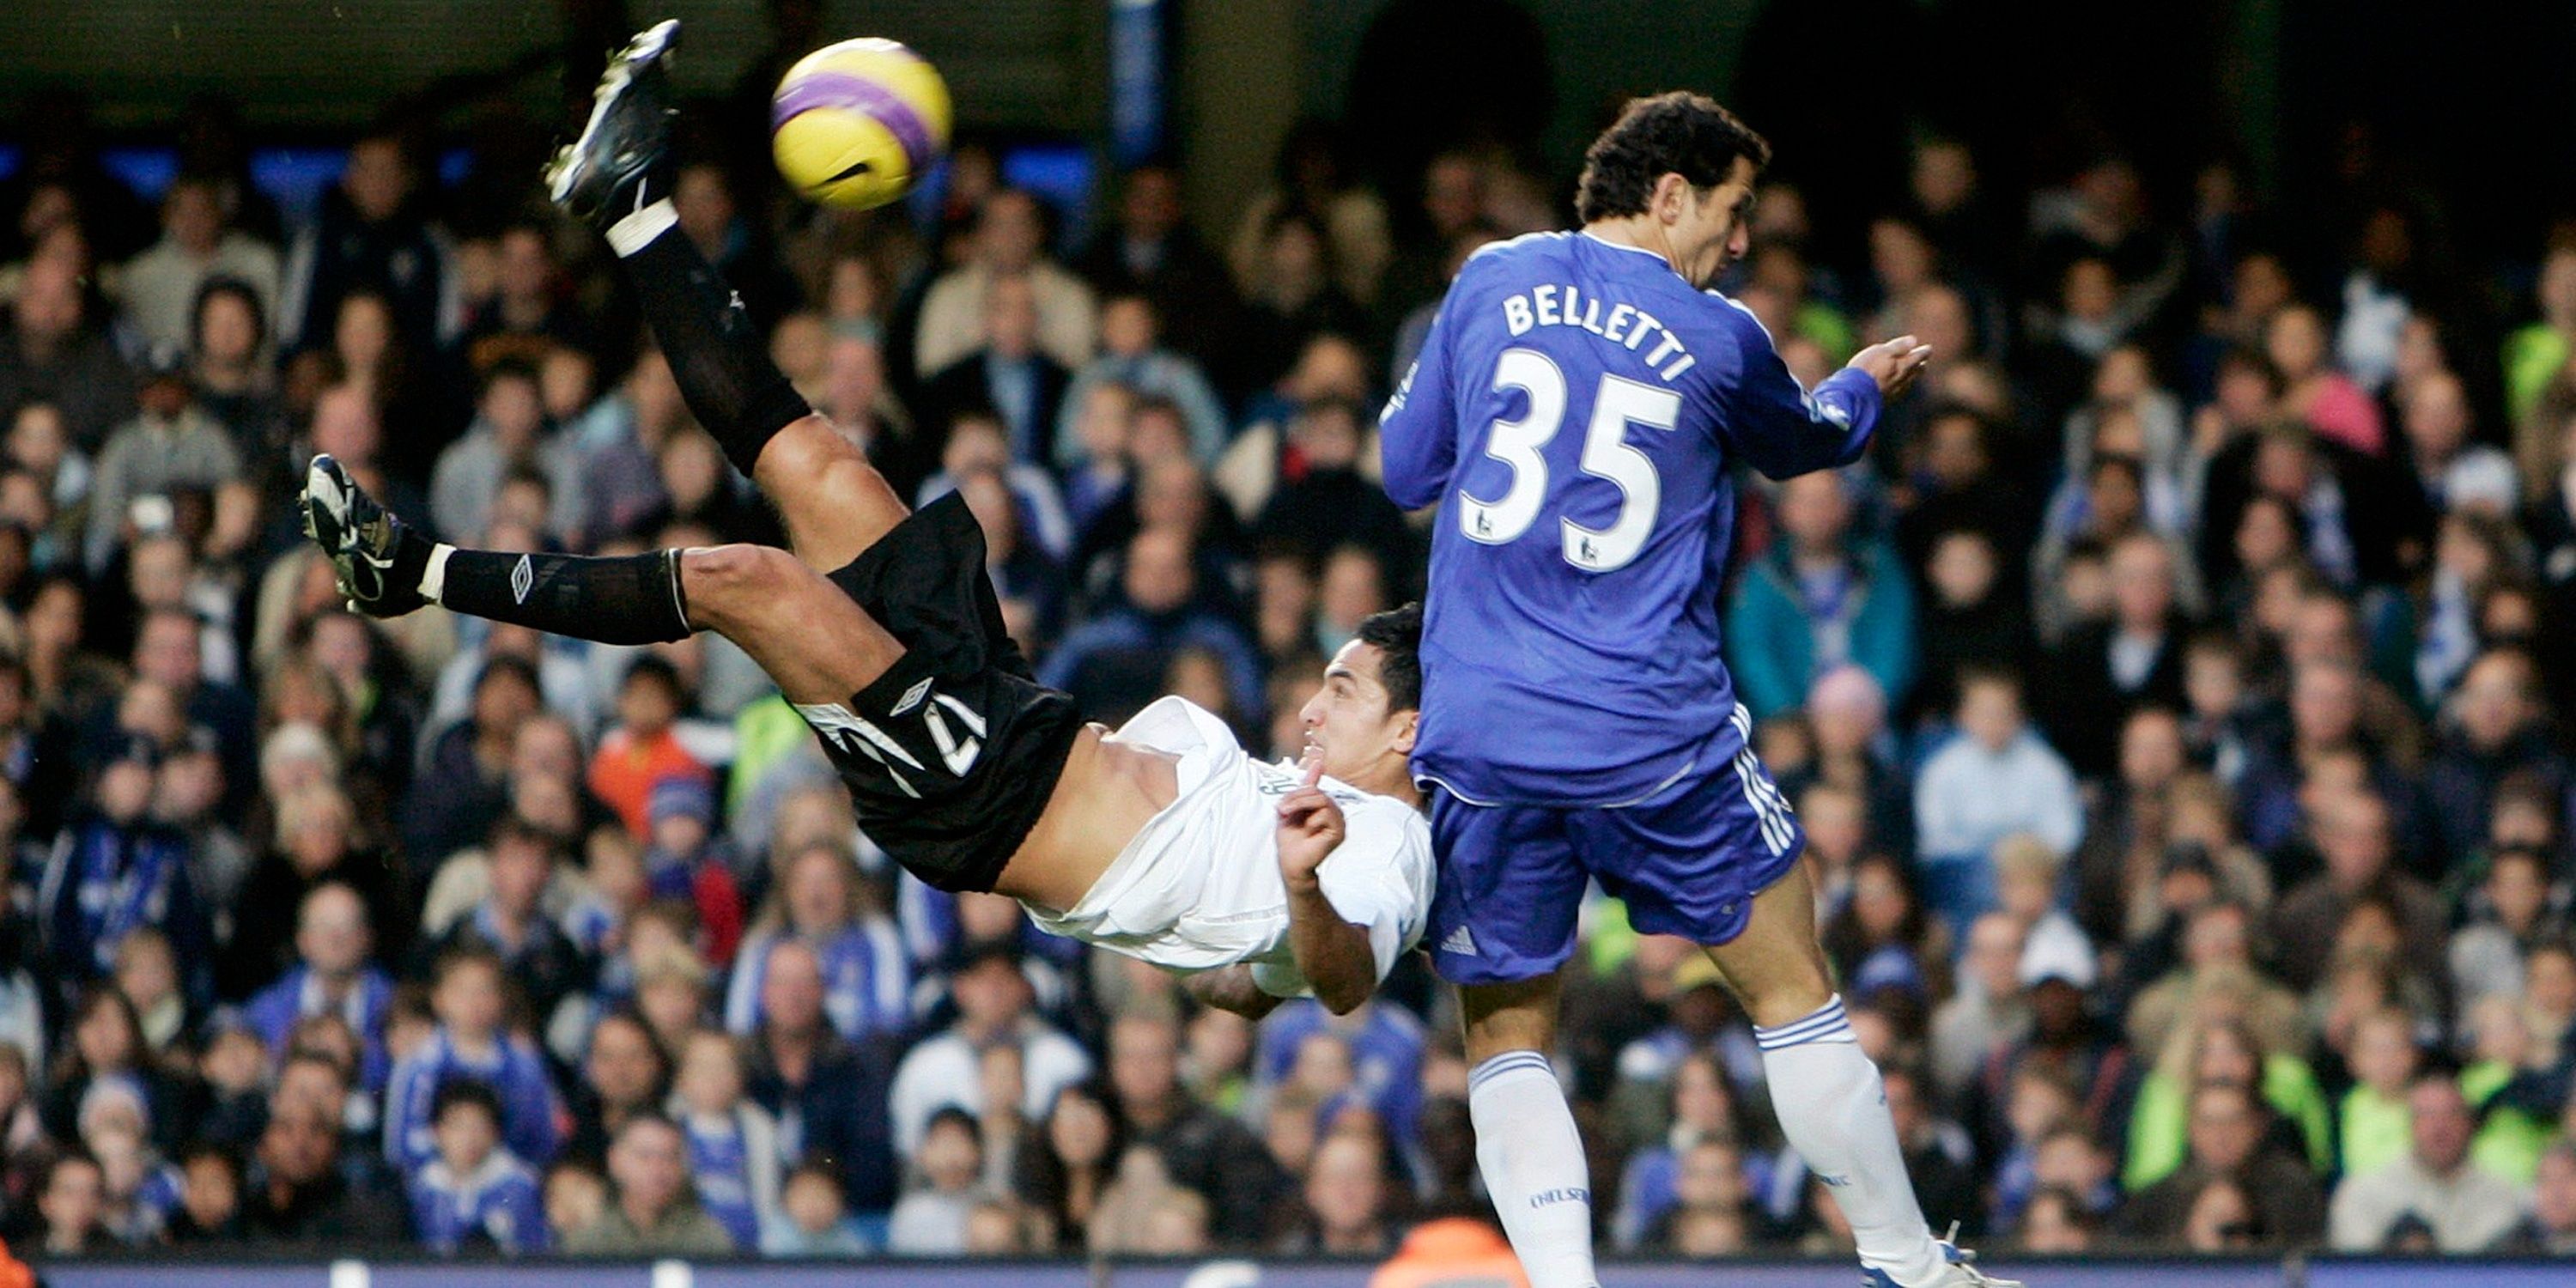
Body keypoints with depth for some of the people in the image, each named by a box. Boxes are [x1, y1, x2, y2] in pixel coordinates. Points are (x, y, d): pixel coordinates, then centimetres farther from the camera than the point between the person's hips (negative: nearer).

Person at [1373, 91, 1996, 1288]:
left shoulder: (1491, 284, 5)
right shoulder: (1718, 339, 0)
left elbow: (1406, 467, 13)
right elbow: (1802, 443, 23)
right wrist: (1866, 385, 45)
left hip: (1478, 733, 2)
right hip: (1655, 729, -2)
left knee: (1504, 1033, 11)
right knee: (1792, 990, 13)